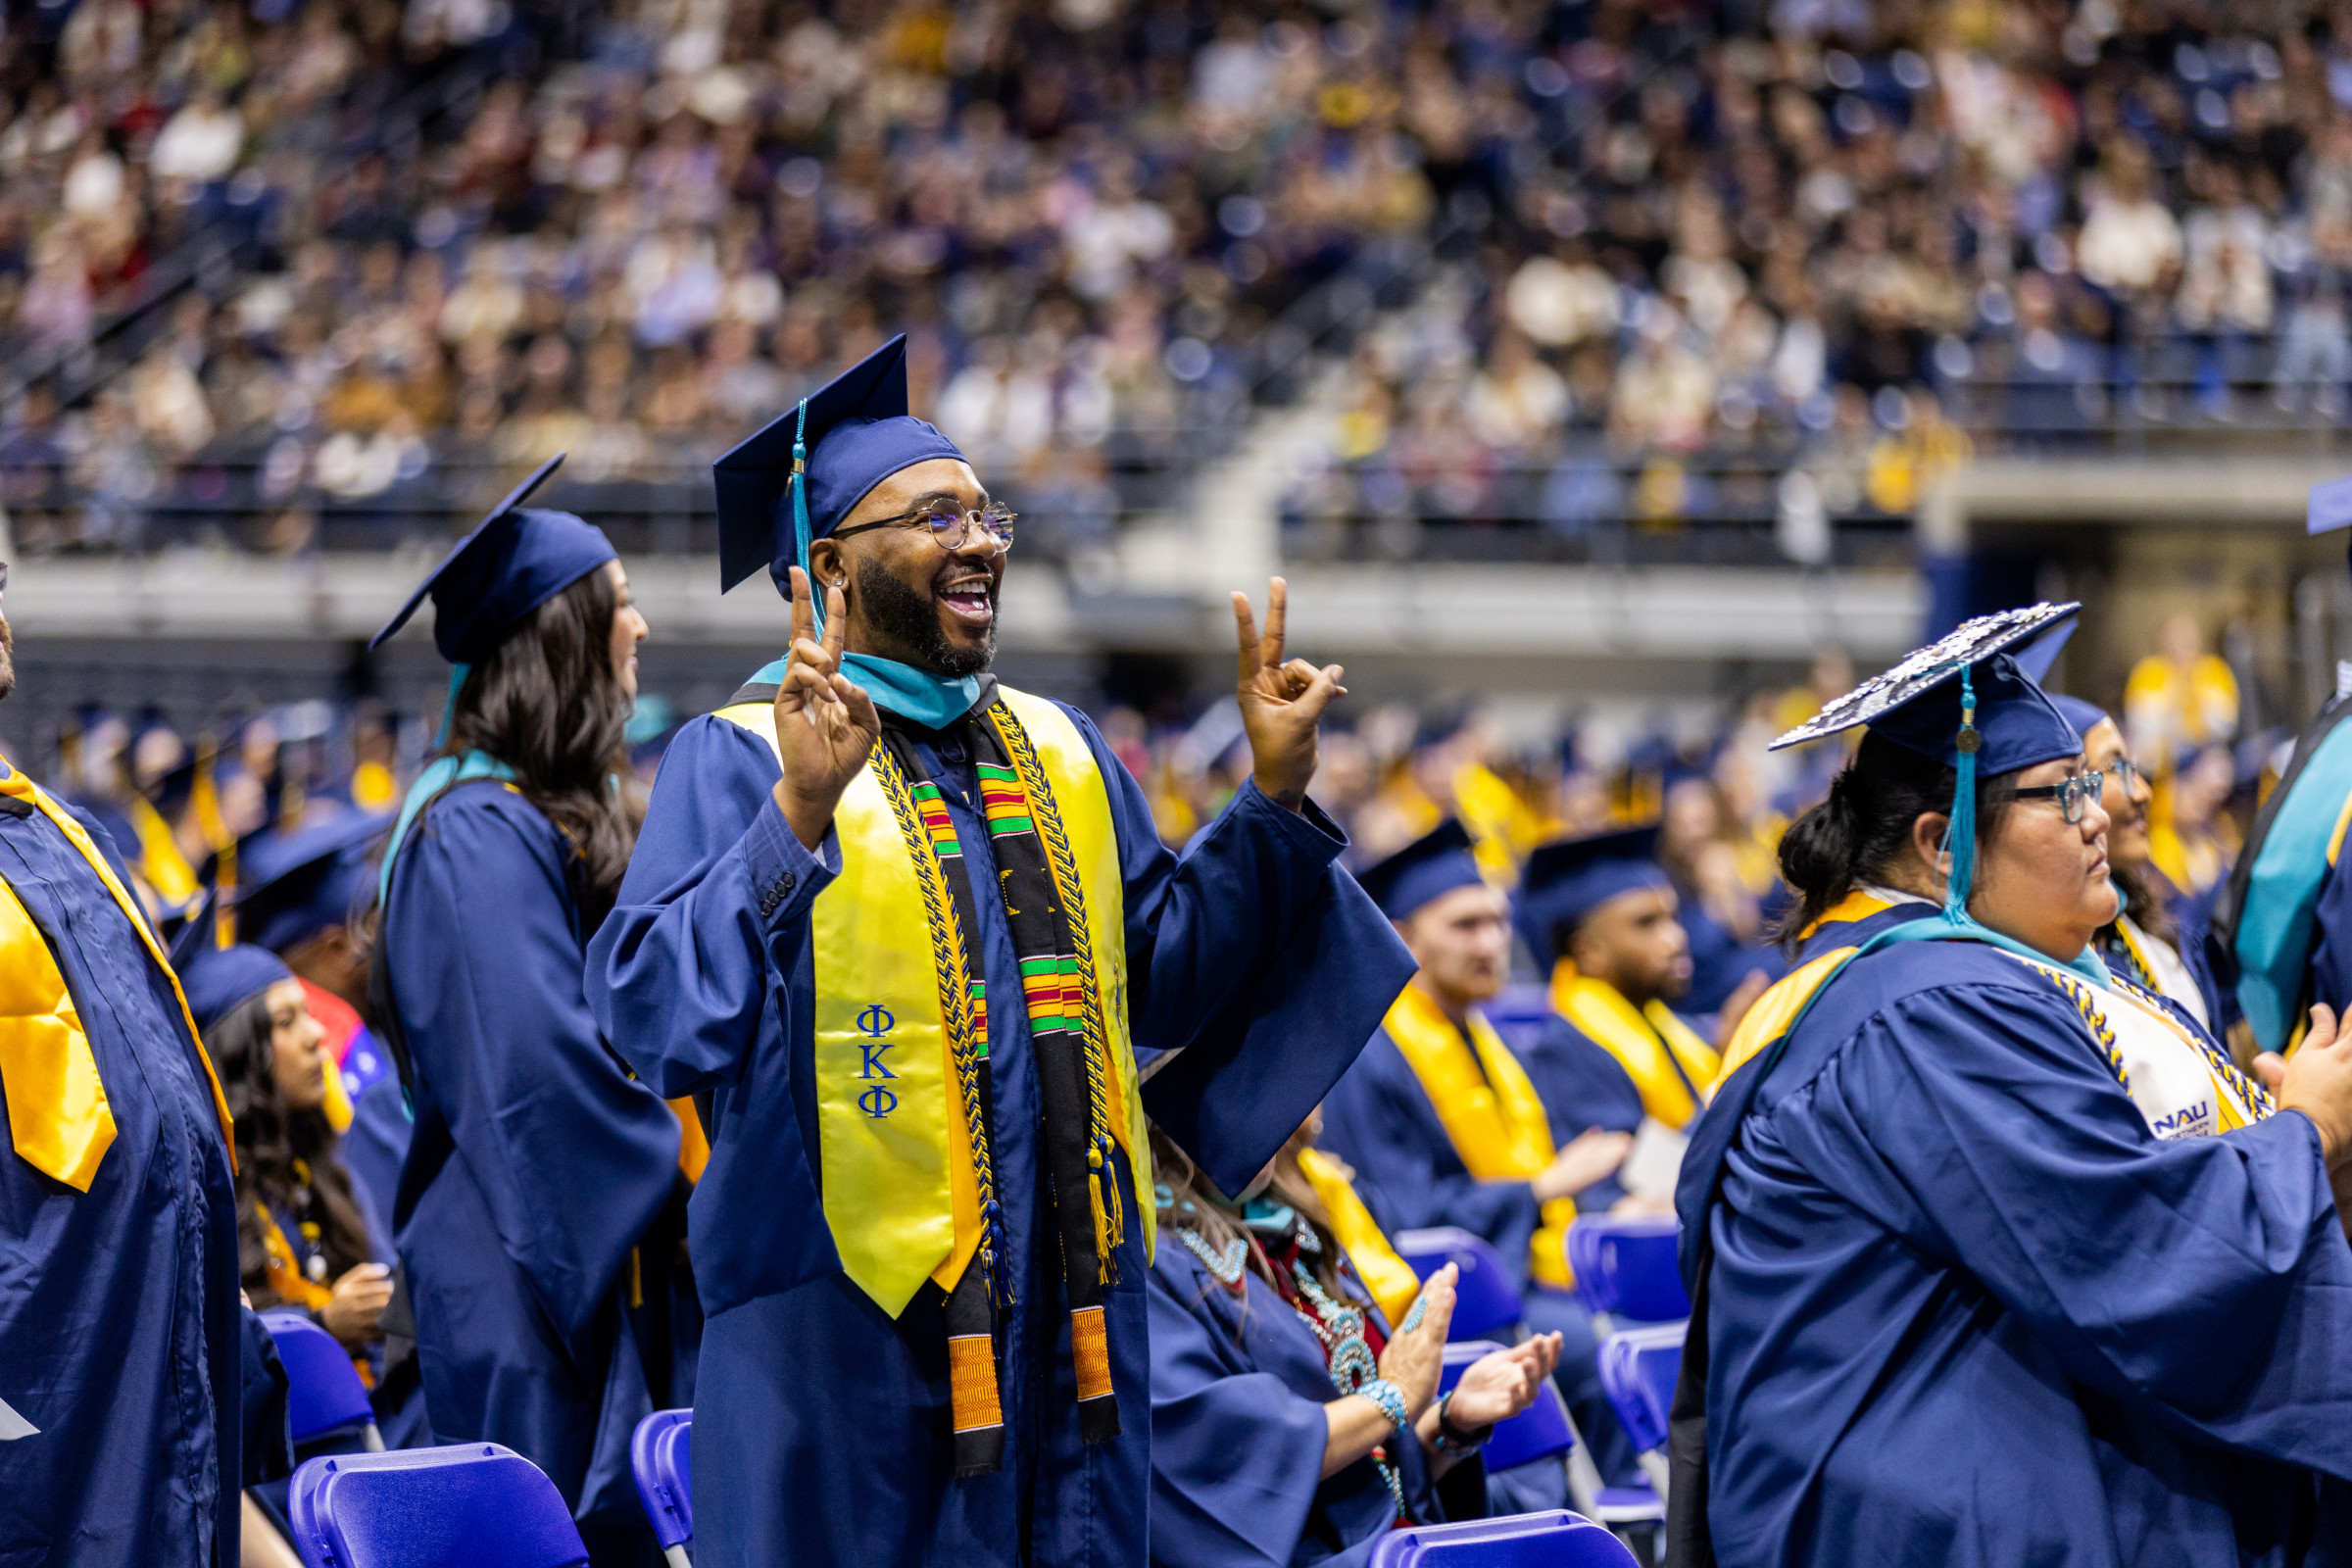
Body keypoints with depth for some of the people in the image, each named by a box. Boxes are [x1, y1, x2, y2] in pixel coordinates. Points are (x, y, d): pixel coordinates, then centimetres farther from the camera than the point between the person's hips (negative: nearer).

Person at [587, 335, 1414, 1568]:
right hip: (854, 1337, -6)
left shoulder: (1056, 750, 15)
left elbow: (1162, 979, 16)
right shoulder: (740, 759, -5)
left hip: (1064, 1318, 6)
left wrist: (1273, 798, 6)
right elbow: (652, 1014, -18)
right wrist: (800, 812, -30)